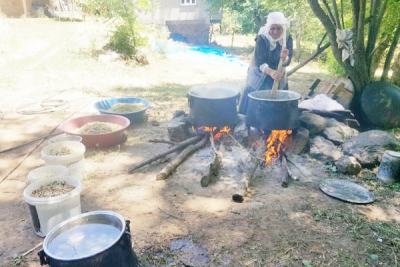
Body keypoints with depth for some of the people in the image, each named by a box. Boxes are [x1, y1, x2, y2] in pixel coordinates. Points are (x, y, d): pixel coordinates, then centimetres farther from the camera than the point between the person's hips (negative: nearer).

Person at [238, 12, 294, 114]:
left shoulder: (288, 39, -11)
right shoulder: (262, 39, -21)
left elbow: (287, 62, -18)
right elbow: (259, 61, -33)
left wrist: (284, 58, -43)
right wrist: (270, 72, -52)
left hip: (278, 78, 3)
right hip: (259, 77, -3)